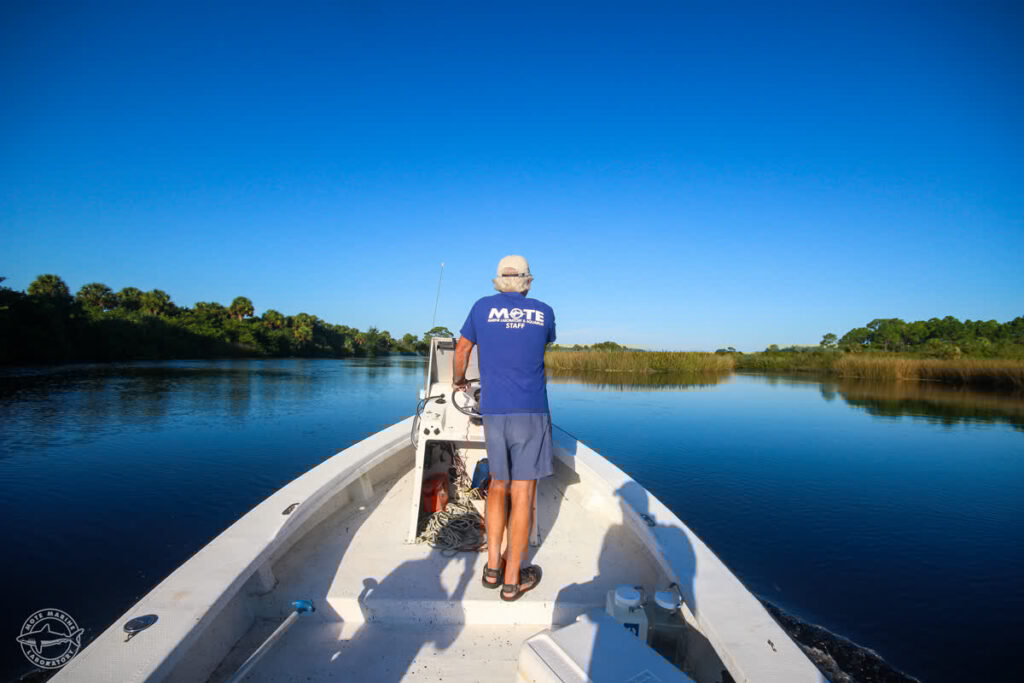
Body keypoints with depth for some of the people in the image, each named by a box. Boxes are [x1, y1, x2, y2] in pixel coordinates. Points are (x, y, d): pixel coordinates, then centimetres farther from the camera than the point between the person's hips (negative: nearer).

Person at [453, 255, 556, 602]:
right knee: (522, 495, 2)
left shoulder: (483, 307, 5)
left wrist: (459, 380, 34)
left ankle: (492, 567, 21)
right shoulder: (545, 311, 5)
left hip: (493, 410, 2)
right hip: (531, 411, -2)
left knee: (498, 486, 17)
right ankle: (512, 580, 11)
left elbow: (461, 350, 15)